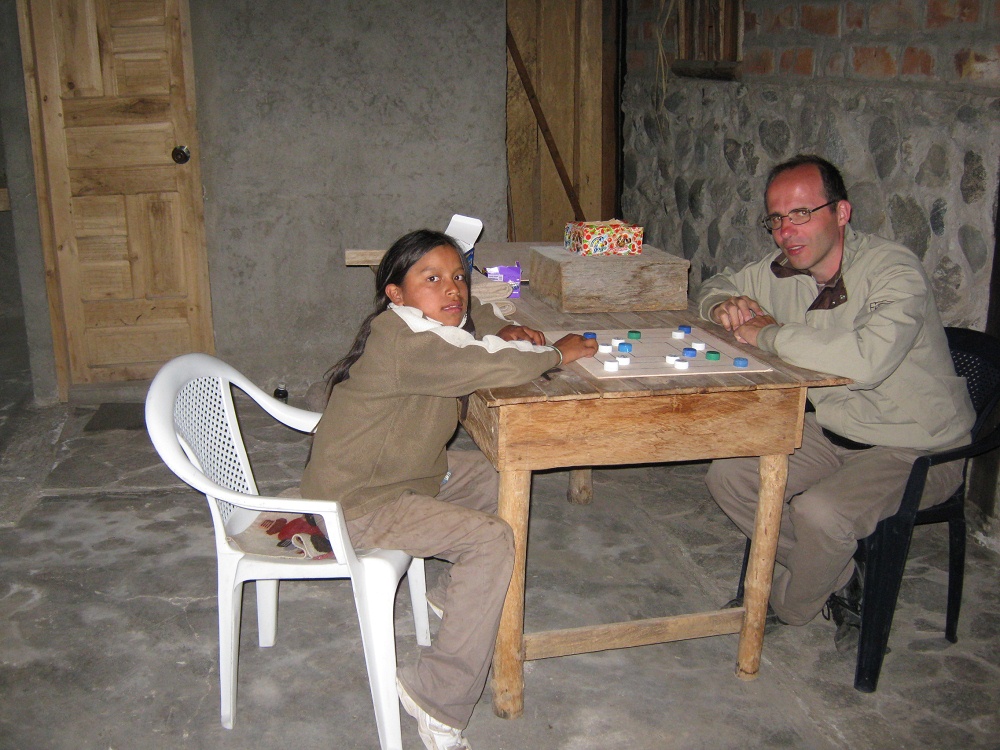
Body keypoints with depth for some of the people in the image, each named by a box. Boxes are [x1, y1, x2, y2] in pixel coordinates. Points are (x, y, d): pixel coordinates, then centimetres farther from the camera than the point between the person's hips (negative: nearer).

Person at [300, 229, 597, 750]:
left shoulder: (427, 324, 4)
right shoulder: (403, 339, -27)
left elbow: (472, 317, 25)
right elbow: (494, 368, -36)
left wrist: (505, 331, 2)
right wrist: (556, 353, -17)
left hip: (400, 473, 10)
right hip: (356, 506, -10)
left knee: (495, 477, 17)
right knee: (491, 540, -19)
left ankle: (461, 601, 29)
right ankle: (437, 699, -12)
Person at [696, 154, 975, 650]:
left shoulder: (893, 271, -24)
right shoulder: (783, 273, -2)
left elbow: (867, 358, -43)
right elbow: (718, 285, 18)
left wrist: (768, 335, -29)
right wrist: (724, 306, -9)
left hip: (917, 449, -7)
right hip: (830, 428, 7)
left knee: (819, 510, -30)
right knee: (727, 475, -6)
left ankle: (788, 608, 5)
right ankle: (839, 582, 10)